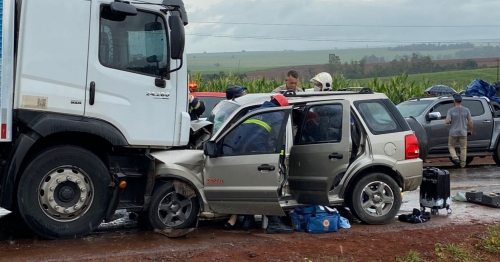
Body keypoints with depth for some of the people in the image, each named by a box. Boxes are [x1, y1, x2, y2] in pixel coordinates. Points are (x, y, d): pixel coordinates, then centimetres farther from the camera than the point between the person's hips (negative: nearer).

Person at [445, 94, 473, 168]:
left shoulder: (451, 110, -10)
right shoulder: (466, 110, -3)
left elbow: (447, 121, -17)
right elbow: (470, 122, -2)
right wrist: (470, 131, 12)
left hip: (453, 133, -2)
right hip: (463, 133, 2)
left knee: (451, 146, 17)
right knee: (463, 148, 12)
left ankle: (455, 158, -4)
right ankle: (462, 164, 15)